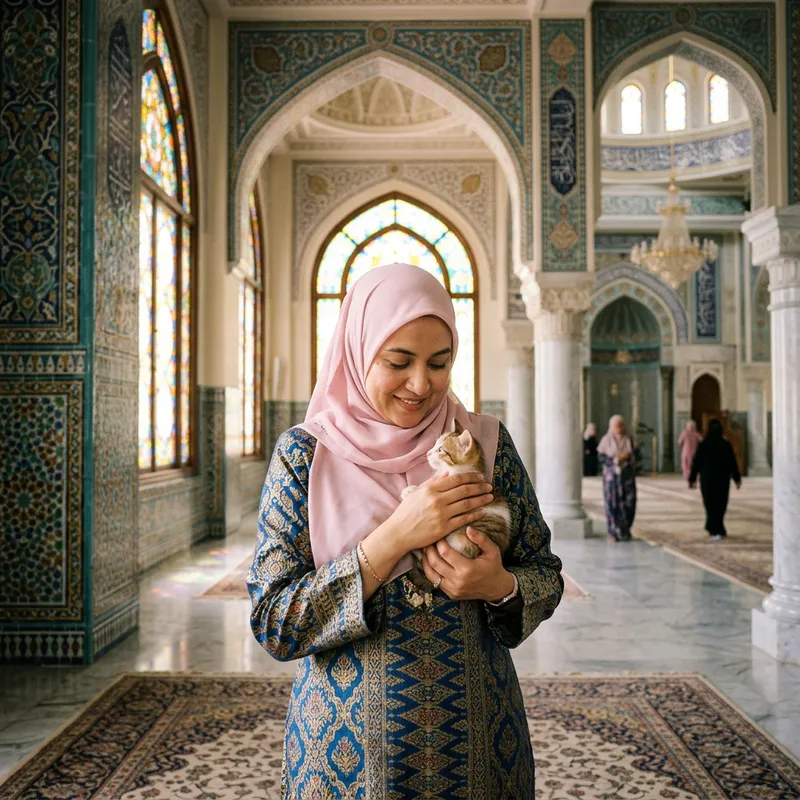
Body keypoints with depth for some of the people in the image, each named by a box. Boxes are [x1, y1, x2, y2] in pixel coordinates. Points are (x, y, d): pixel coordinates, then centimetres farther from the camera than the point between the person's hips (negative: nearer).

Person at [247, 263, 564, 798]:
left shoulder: (485, 443, -4)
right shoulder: (304, 454, -10)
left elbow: (546, 576, 3)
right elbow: (272, 625, -14)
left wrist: (501, 586, -20)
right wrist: (392, 539, -24)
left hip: (476, 740, 2)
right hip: (349, 741, -2)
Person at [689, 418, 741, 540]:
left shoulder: (703, 445, -8)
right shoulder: (726, 445, -6)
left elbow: (696, 463, -5)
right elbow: (733, 463, -3)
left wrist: (692, 479, 4)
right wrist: (737, 479, 6)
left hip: (707, 479, -1)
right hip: (722, 480, 1)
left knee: (711, 504, 6)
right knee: (720, 505, 14)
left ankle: (716, 530, 0)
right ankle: (714, 529, 23)